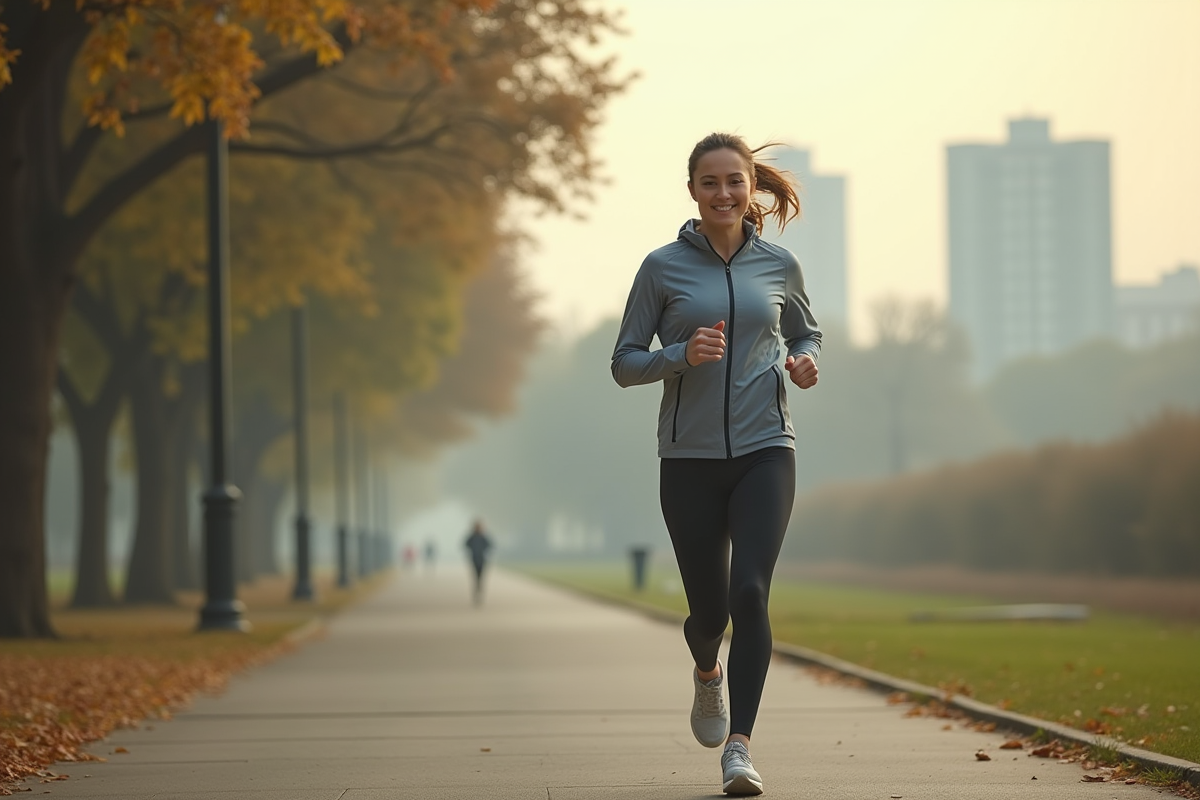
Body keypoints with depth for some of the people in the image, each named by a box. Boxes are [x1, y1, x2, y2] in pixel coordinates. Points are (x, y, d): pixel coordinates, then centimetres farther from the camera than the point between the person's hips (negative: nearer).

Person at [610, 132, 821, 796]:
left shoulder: (779, 265, 5)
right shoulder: (663, 267, -1)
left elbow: (806, 334, 23)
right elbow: (624, 363, 2)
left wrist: (803, 362, -1)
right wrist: (682, 355, -17)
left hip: (765, 449, 0)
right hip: (690, 458, 0)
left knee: (750, 592, -17)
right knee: (708, 608, 6)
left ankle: (739, 746, -15)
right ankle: (707, 672, 43)